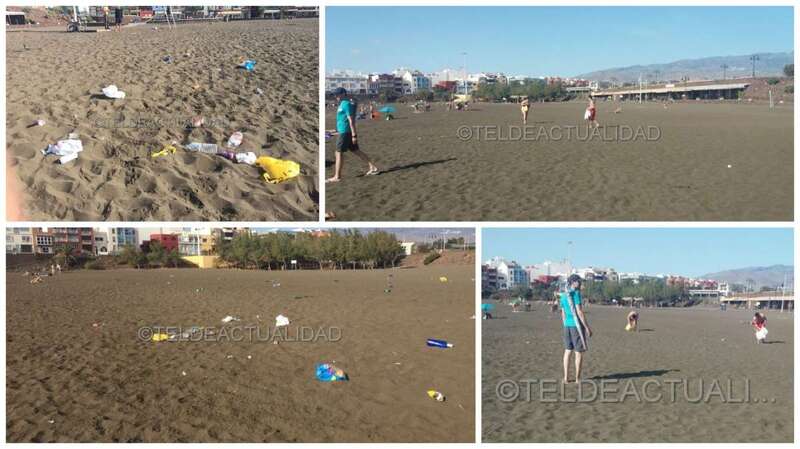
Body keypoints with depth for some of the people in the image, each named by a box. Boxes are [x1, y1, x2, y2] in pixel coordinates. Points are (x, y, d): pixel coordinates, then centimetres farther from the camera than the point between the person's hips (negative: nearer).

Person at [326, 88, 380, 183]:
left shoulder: (346, 104, -14)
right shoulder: (342, 104, 17)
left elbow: (351, 120, -18)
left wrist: (354, 135, -21)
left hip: (345, 132, -10)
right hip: (344, 132, 10)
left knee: (338, 153, -6)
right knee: (356, 151, 13)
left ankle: (337, 177, -3)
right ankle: (373, 168, 16)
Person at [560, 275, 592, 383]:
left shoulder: (564, 295, 10)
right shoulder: (576, 293, -14)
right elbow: (579, 312, -18)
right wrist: (587, 327, -14)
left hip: (567, 325, 7)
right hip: (577, 325, -7)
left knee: (568, 351, 10)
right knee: (579, 352, 1)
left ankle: (566, 378, 11)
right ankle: (577, 379, 4)